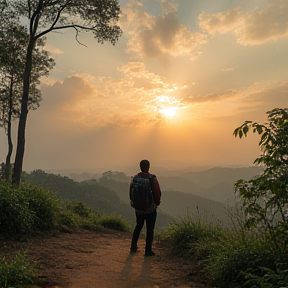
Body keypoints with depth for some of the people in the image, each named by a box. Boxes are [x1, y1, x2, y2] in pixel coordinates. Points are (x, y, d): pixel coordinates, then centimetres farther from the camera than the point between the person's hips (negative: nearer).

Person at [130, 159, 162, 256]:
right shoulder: (152, 178, -15)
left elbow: (131, 193, 3)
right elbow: (158, 193, -15)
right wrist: (157, 202, 4)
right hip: (151, 209, -4)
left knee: (138, 227, 22)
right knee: (150, 229, 6)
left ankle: (133, 247, 24)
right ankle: (148, 251, 11)